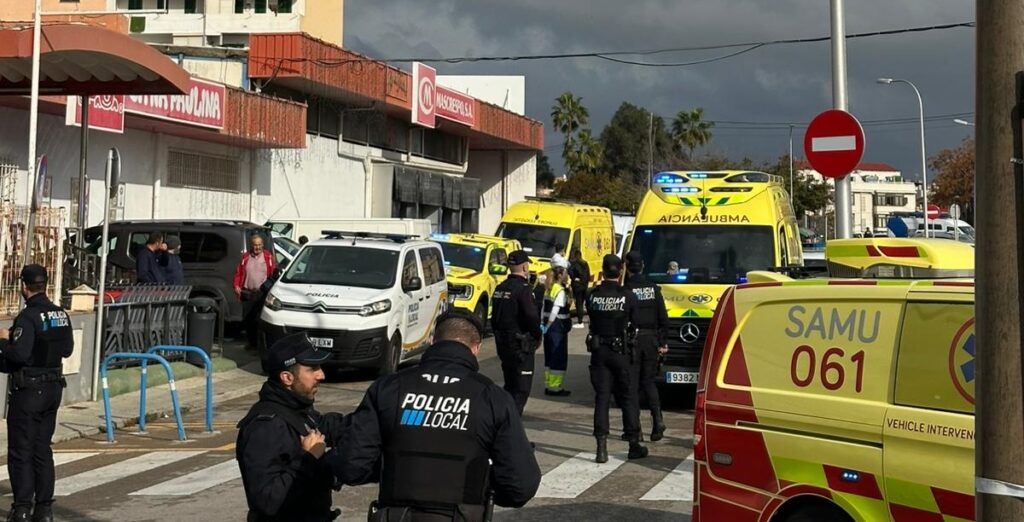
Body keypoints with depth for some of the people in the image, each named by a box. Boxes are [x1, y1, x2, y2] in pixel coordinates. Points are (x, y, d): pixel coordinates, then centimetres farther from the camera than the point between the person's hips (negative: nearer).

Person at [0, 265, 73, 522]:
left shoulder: (28, 317, -17)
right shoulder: (61, 314, 6)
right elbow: (67, 349, 14)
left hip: (28, 389, -7)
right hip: (53, 387, 7)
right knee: (43, 449, 13)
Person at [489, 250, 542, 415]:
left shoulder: (500, 288, 10)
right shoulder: (523, 288, -17)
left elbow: (494, 316, 17)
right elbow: (532, 317, -22)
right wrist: (538, 336, -6)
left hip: (503, 343, 9)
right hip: (521, 344, -8)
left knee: (510, 385, 20)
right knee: (521, 389, -4)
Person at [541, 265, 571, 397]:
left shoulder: (548, 289, 11)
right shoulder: (561, 291, -14)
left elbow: (545, 308, 11)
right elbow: (555, 312, -21)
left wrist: (543, 324, 9)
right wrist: (547, 326, -16)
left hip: (549, 327, 9)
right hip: (558, 327, -9)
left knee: (550, 357, 15)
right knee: (560, 358, -2)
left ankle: (548, 386, 20)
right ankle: (555, 388, 0)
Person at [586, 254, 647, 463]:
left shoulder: (593, 295, -6)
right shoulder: (628, 297, -10)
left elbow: (591, 319, 4)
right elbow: (634, 322, 0)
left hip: (598, 352, 1)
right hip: (620, 352, -1)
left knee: (601, 398, 3)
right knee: (627, 398, 10)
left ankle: (602, 447, -4)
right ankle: (634, 444, 13)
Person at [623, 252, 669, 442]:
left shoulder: (625, 290, -10)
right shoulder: (653, 288, 5)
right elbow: (663, 317, 6)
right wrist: (663, 342, 12)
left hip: (631, 340, -4)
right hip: (650, 339, 4)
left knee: (632, 385, 2)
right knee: (648, 382, 15)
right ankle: (657, 419, -2)